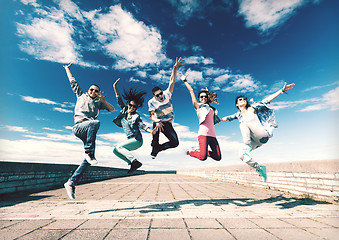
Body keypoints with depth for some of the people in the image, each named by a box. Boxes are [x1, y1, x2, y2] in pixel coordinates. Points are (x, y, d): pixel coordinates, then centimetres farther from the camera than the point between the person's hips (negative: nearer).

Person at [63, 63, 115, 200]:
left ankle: (71, 183, -2)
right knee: (95, 122, -38)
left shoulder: (98, 103, 27)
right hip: (79, 126, -3)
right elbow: (72, 82, 30)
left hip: (89, 131, 3)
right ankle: (88, 152, -34)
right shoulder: (81, 95, 22)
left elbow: (112, 109, 19)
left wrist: (103, 101, 4)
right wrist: (67, 69, 38)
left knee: (87, 161, -10)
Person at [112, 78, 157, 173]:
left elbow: (142, 125, -16)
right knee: (115, 151, 3)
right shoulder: (124, 110, 9)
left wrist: (151, 131, -35)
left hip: (137, 140, -7)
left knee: (119, 147, -19)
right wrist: (115, 87, 2)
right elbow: (119, 100, 8)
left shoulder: (136, 116, -7)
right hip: (130, 140, 7)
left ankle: (135, 162, -21)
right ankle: (132, 163, -2)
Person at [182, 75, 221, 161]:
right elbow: (191, 91, 9)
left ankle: (201, 150, 23)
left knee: (218, 157, 3)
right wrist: (185, 81, 16)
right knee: (203, 157, -18)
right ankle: (190, 152, 12)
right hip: (203, 133, -6)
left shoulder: (212, 108, 23)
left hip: (212, 134, 6)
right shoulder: (198, 106, 8)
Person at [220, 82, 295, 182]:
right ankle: (259, 168, 6)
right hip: (254, 140, 4)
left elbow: (267, 100, 1)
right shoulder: (238, 114, 14)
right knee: (241, 155, -17)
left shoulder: (252, 108, 4)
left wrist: (282, 90, -4)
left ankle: (248, 147, -24)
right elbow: (228, 117, 30)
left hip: (263, 134, -4)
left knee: (244, 123, -27)